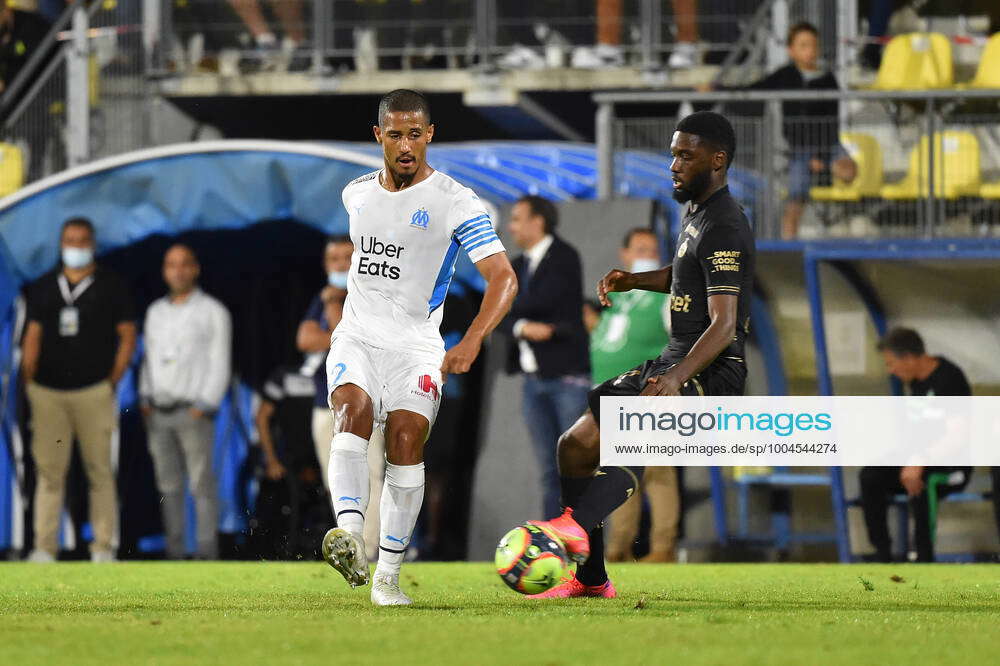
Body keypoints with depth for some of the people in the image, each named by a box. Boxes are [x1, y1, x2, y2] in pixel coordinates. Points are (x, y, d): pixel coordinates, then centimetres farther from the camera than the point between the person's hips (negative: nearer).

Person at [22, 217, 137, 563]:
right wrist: (28, 382, 5)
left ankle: (103, 547, 1)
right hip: (47, 392, 2)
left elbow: (127, 337, 5)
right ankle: (44, 546, -2)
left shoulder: (111, 287, 6)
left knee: (100, 469, -2)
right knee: (48, 471, -2)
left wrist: (112, 381, -4)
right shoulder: (44, 287, 15)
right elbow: (33, 336, 15)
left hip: (93, 391, -2)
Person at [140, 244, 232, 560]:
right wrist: (145, 399, 8)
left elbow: (220, 365, -3)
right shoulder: (155, 312, 16)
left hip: (193, 412, -5)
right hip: (158, 414, 5)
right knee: (168, 485, 5)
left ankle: (207, 553, -8)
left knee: (201, 484, -8)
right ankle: (174, 552, 7)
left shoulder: (213, 312, 1)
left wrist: (204, 406, -12)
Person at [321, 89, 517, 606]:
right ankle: (349, 535, -44)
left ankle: (387, 575, -7)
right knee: (354, 410, -26)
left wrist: (472, 341, -31)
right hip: (356, 336, 2)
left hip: (416, 345, -2)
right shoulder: (357, 194, 9)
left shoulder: (456, 204, -8)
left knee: (406, 441, -16)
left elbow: (503, 277, -17)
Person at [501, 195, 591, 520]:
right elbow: (504, 317, 8)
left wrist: (515, 311, -1)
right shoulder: (519, 266, 17)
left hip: (567, 375, -7)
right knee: (549, 469, 7)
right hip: (534, 379, 7)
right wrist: (523, 327, -12)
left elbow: (544, 300, -18)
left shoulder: (564, 258, -5)